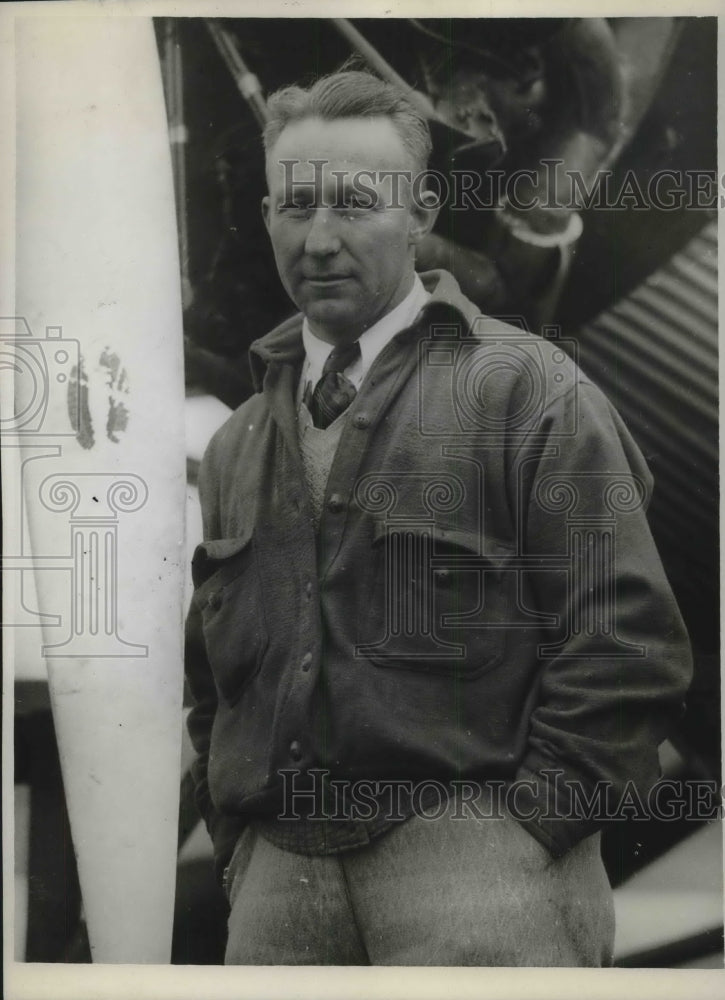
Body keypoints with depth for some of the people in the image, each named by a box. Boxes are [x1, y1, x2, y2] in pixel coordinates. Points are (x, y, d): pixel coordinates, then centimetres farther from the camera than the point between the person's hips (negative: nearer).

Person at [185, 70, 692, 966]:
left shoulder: (527, 389, -1)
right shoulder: (235, 446, 16)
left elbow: (627, 641, -7)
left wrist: (515, 831, -10)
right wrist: (241, 850, 12)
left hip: (473, 869, -4)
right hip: (277, 875, 5)